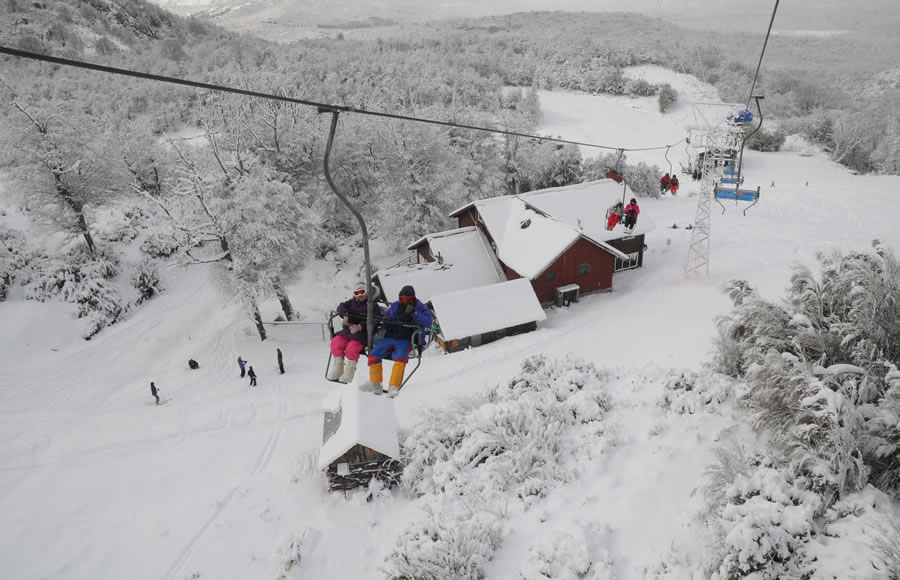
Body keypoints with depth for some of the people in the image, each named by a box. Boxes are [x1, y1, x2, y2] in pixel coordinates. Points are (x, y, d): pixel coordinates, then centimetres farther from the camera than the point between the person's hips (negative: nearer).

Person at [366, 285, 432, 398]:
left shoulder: (419, 307, 4)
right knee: (373, 355, -14)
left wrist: (414, 313, -21)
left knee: (400, 358, -32)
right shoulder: (395, 306, 13)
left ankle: (393, 387, -28)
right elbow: (387, 327, 19)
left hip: (406, 340, -4)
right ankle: (375, 385, -4)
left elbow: (428, 322, -13)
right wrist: (386, 321, -6)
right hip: (390, 337, 4)